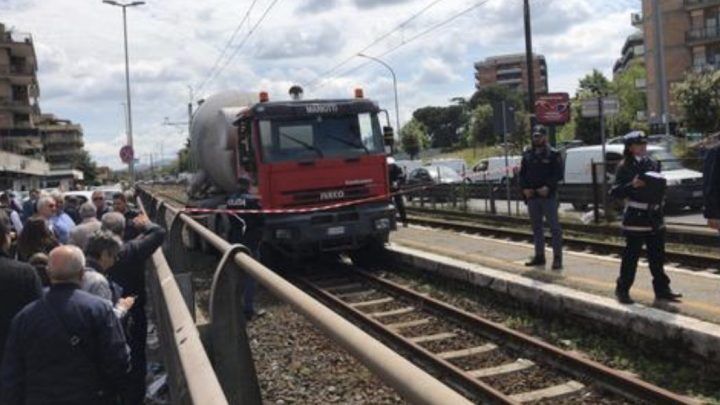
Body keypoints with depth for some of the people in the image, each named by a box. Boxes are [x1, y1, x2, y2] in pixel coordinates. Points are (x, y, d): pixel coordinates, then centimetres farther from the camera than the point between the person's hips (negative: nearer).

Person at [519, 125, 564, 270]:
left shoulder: (553, 154, -2)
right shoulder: (527, 155, 12)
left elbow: (559, 174, -8)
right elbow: (522, 174, 13)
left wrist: (548, 187, -20)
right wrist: (525, 188, -4)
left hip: (548, 196, -5)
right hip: (531, 196, 5)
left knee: (554, 227, -4)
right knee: (536, 227, 12)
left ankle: (557, 258, -1)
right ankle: (539, 256, 21)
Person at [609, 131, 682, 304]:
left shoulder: (653, 164, 12)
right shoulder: (625, 167, -5)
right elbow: (615, 192, -10)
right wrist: (632, 185, -23)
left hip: (655, 218, 6)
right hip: (636, 218, -6)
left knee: (658, 257, 11)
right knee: (631, 256, -1)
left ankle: (662, 289, 21)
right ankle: (622, 290, 9)